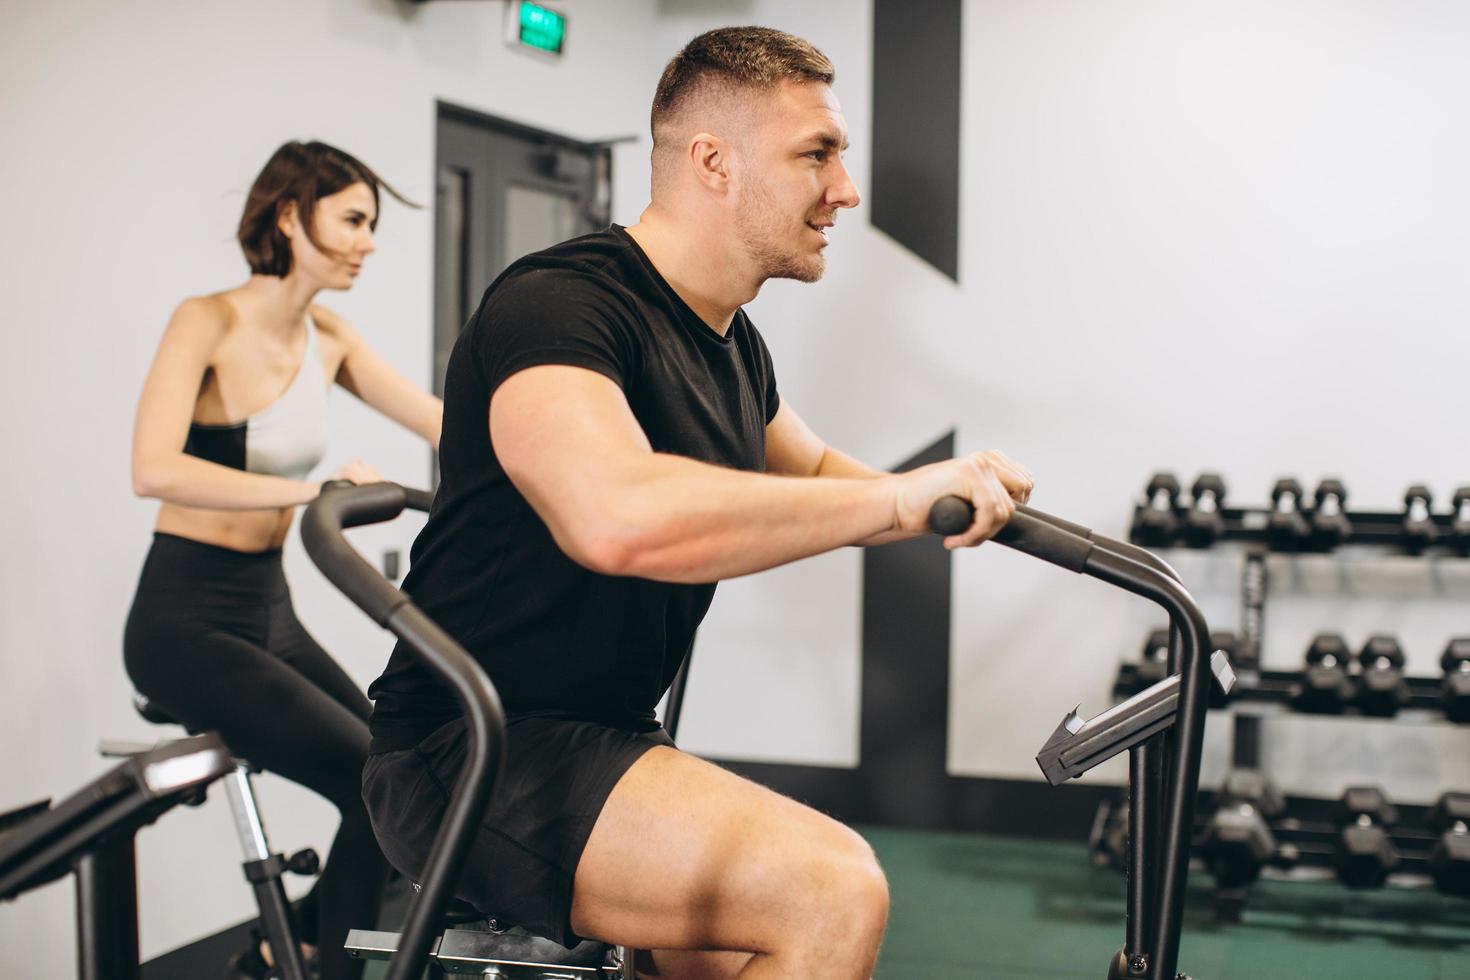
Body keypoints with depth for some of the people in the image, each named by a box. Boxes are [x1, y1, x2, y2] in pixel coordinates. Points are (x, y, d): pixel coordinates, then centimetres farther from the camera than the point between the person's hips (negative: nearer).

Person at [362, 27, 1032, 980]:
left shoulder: (734, 344, 11)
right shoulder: (559, 302, -19)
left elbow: (815, 474, 29)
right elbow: (621, 517, -39)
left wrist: (962, 491, 7)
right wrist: (901, 498, -29)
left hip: (608, 740, 10)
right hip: (470, 755, -9)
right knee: (832, 891, -24)